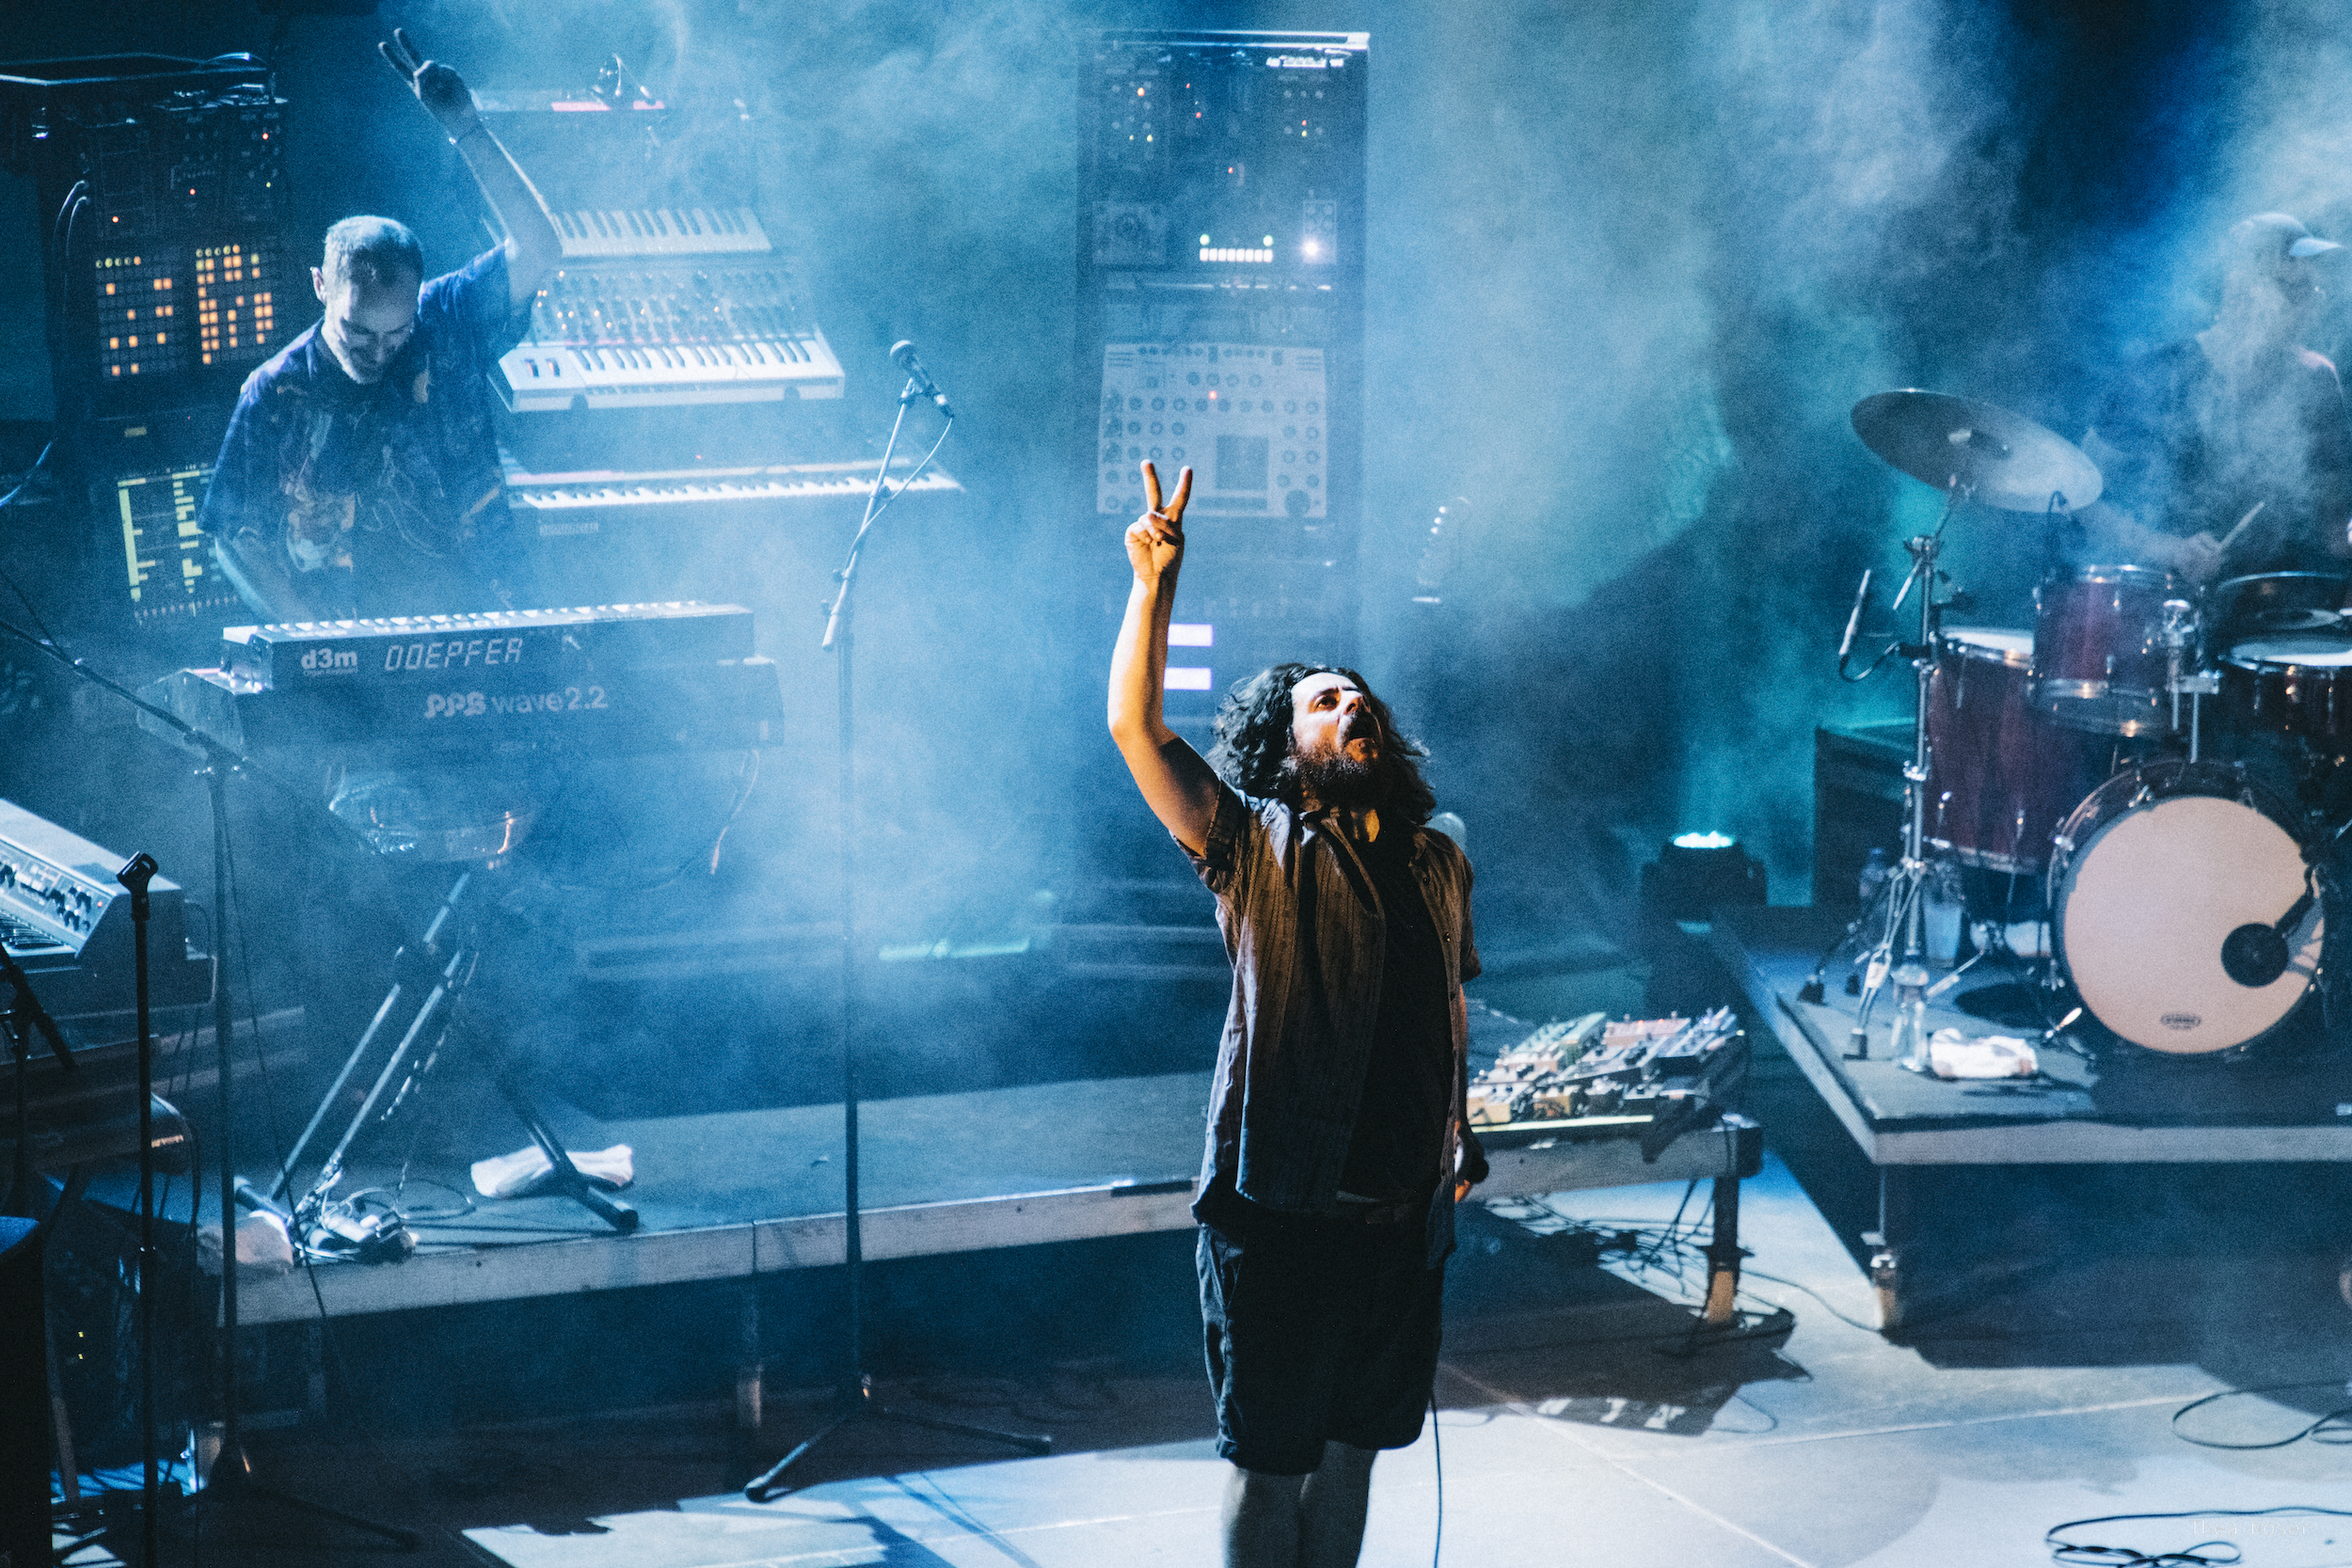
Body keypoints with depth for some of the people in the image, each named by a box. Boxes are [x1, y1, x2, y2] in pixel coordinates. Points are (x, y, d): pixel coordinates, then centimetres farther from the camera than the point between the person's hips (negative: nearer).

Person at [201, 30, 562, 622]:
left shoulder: (448, 324, 1)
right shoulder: (275, 393, -2)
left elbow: (539, 247, -10)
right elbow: (234, 535, 4)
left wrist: (466, 128, -17)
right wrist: (310, 635, -10)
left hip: (473, 626, 0)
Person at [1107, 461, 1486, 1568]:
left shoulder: (1437, 866, 11)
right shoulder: (1257, 851, -5)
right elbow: (1133, 729, -15)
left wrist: (1459, 1145, 21)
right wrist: (1155, 583, -20)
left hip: (1404, 1214, 5)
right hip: (1283, 1215, -5)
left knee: (1353, 1445, 16)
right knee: (1270, 1461, 3)